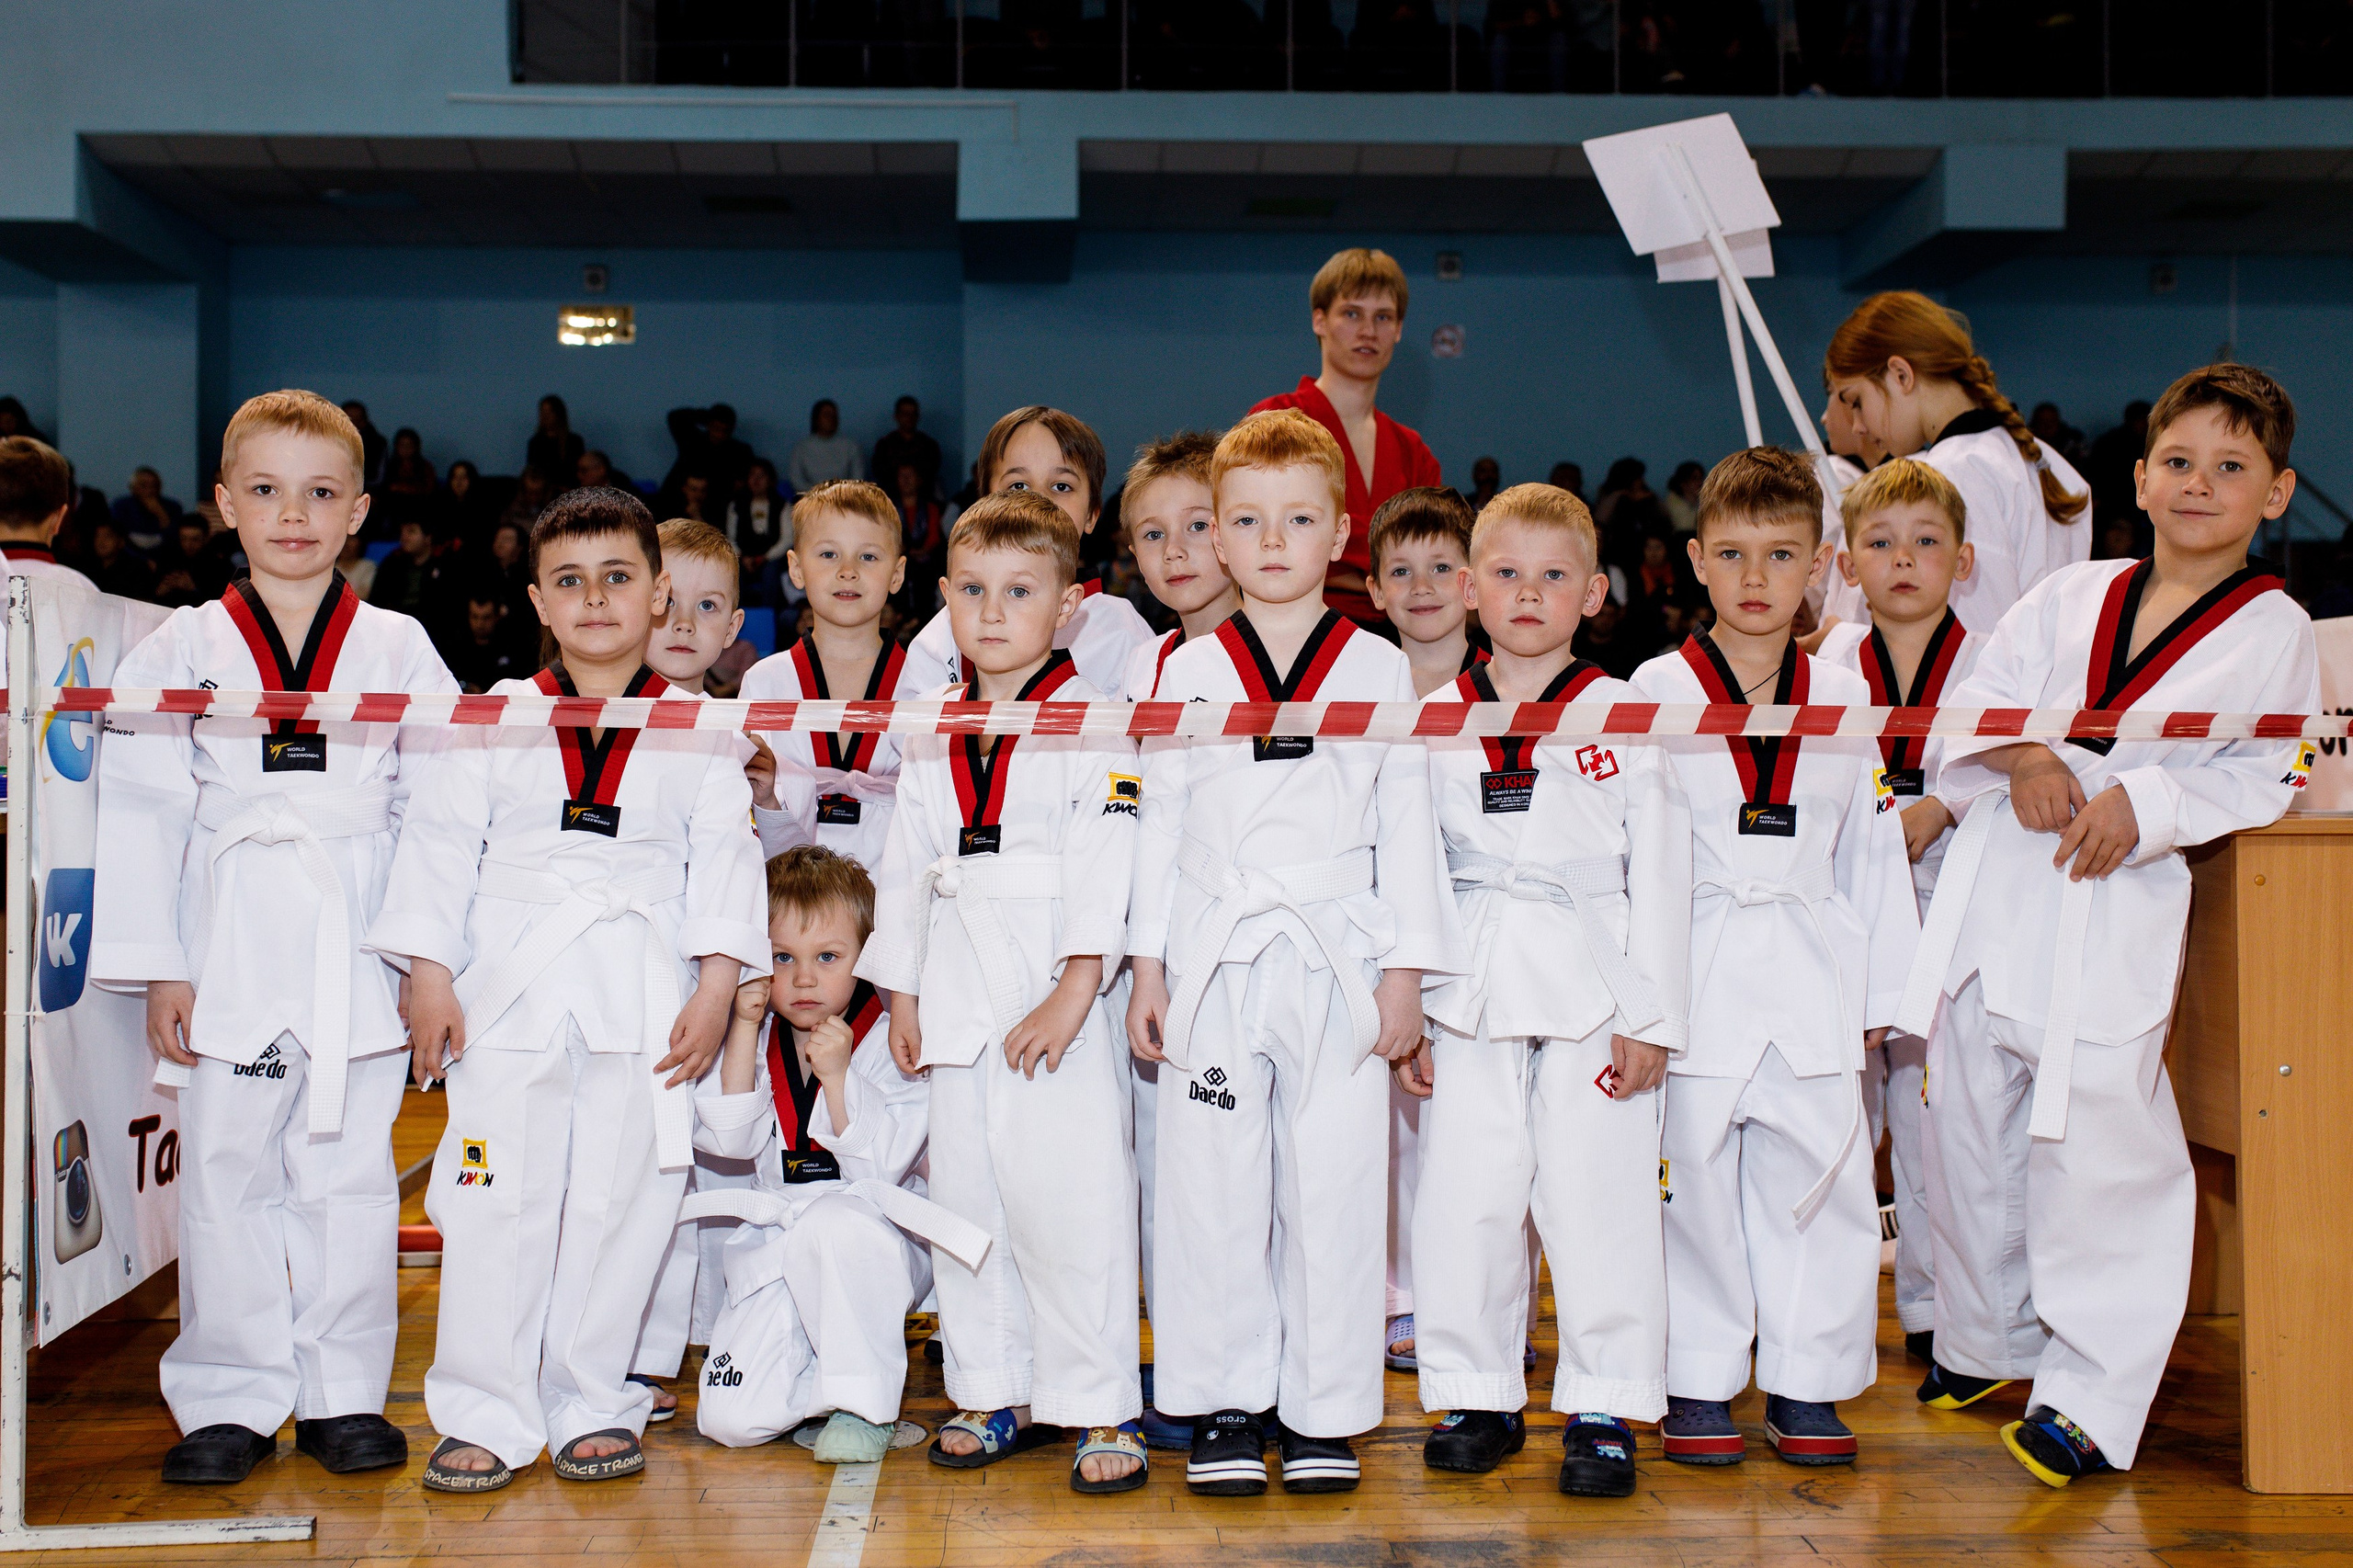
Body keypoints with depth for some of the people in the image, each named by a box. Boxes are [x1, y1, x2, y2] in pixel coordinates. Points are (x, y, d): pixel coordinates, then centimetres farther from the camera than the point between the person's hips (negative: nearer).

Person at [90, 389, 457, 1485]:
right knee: (226, 1172, 5)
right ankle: (231, 1400, 17)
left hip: (359, 950, 0)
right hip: (231, 950, 0)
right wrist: (156, 968, -2)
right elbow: (139, 813, 3)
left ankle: (343, 1393, 18)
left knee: (349, 1169, 7)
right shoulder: (179, 650, 4)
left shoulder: (400, 651, 5)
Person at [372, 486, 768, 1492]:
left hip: (645, 1002, 0)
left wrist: (716, 990, -4)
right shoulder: (491, 723, 6)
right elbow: (440, 846, 5)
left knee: (618, 1204, 6)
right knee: (496, 1206, 1)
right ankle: (487, 1418, 12)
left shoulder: (700, 734, 6)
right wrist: (429, 976, -2)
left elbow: (725, 860, 4)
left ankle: (591, 1407, 20)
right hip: (507, 994, 0)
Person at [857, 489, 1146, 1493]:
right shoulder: (929, 738, 12)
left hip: (1054, 994, -6)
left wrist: (1074, 992, -18)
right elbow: (904, 866, 15)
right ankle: (995, 1395, 25)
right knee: (964, 1197, 11)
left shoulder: (1090, 726, -5)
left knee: (1070, 1200, -6)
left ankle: (1100, 1407, 7)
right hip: (956, 993, 6)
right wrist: (900, 992, 10)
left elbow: (1103, 868, -11)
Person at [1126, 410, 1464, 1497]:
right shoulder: (1185, 674, 7)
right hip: (1213, 960, 1)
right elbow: (1159, 825, 8)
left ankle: (1323, 1411, 16)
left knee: (1333, 1190, 3)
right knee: (1212, 1189, 4)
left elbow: (1406, 826, 4)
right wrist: (1146, 967, 4)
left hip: (1337, 962, -1)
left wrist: (1405, 973, -1)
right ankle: (1226, 1406, 18)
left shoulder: (1381, 670, 4)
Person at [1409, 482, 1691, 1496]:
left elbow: (1659, 874, 0)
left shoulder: (1627, 718, 1)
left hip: (1593, 980, -2)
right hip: (1470, 985, 2)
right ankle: (1479, 1395, 22)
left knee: (1599, 1198, 1)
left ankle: (1603, 1409, 14)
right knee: (1466, 1196, 6)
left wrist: (1651, 1017, -4)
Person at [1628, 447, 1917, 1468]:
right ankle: (1698, 1383, 17)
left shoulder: (1842, 700, 8)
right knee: (1694, 1177, 2)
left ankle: (1806, 1383, 19)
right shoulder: (1656, 693, -1)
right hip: (1694, 972, -2)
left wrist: (1879, 990, 10)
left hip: (1812, 975, 3)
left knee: (1816, 1173, 5)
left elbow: (1873, 849, 12)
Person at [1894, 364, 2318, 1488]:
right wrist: (2025, 759, -10)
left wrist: (2142, 804, -15)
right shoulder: (2069, 596, 11)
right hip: (1997, 887, 4)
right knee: (1974, 1126, 12)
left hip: (2120, 908, -4)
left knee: (2094, 1143, -7)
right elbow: (1981, 693, 9)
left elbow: (2262, 779, -2)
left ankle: (2087, 1393, 5)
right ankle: (1984, 1337, 32)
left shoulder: (2274, 632, 2)